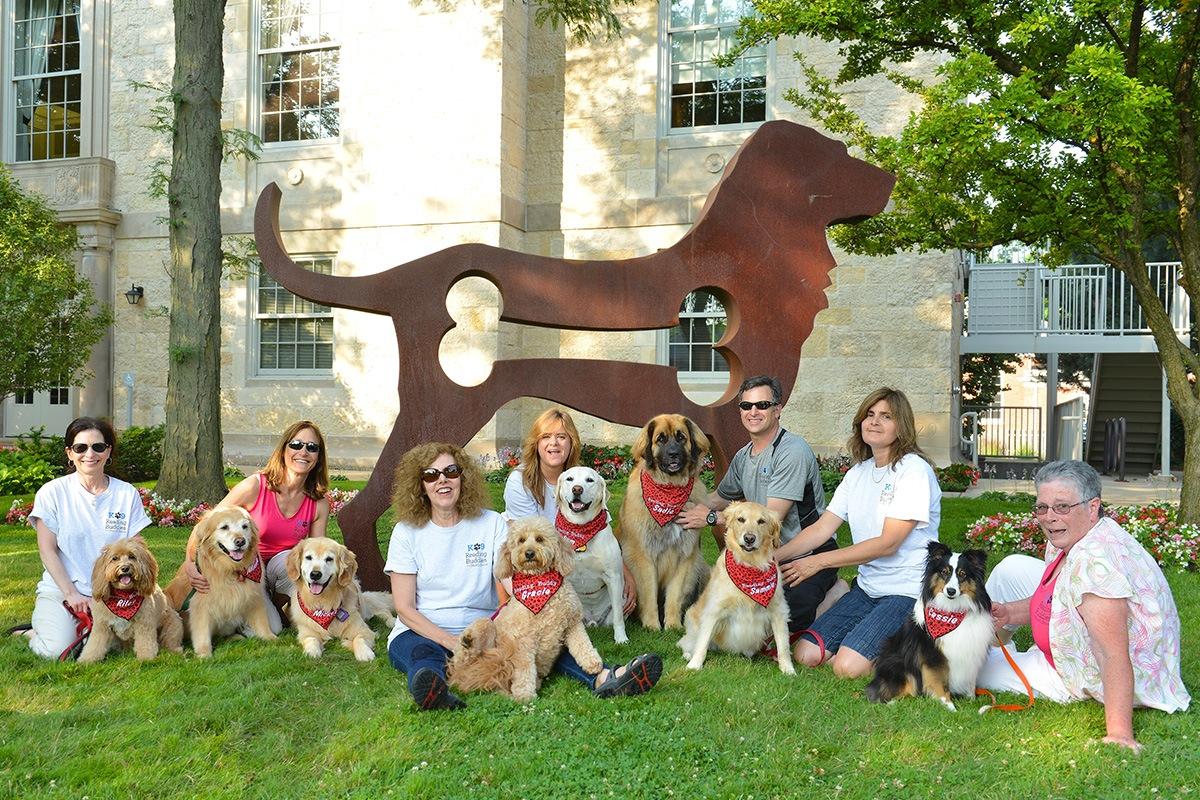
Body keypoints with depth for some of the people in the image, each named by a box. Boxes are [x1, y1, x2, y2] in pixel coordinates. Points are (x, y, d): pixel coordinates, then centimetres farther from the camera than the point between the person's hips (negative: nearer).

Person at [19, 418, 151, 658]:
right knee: (57, 651, -24)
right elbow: (47, 551, -2)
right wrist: (72, 594, -11)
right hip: (60, 589, -2)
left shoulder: (127, 494, 4)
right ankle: (34, 632, 11)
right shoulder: (52, 492, 0)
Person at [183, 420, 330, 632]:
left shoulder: (319, 504, -7)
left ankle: (277, 607, -2)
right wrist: (191, 563, -27)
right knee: (271, 629, -24)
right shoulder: (254, 486, -17)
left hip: (283, 567, 3)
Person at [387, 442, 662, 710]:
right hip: (421, 633, -1)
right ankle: (433, 692, -71)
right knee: (422, 653, -37)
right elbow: (404, 607, -3)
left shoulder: (492, 523, 6)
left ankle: (603, 679, -50)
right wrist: (451, 642, -18)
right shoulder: (406, 533, 2)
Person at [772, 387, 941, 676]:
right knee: (806, 655, -6)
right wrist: (773, 556, -10)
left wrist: (818, 561, -16)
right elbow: (822, 528, 6)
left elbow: (888, 543, -17)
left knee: (847, 667, -22)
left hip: (908, 590, -7)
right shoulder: (858, 473, 11)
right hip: (868, 587, 7)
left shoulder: (914, 470, -12)